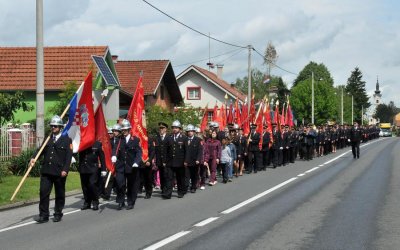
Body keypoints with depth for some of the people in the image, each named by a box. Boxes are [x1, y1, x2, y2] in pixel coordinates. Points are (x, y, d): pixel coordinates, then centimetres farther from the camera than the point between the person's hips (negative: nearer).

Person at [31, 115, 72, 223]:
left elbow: (69, 156, -6)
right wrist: (34, 158, -12)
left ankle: (58, 214, 20)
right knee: (44, 192, -4)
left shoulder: (67, 140, -1)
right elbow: (41, 150, 7)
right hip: (46, 170, 3)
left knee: (59, 194, 8)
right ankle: (43, 215, 0)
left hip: (60, 172, -3)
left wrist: (65, 170, -15)